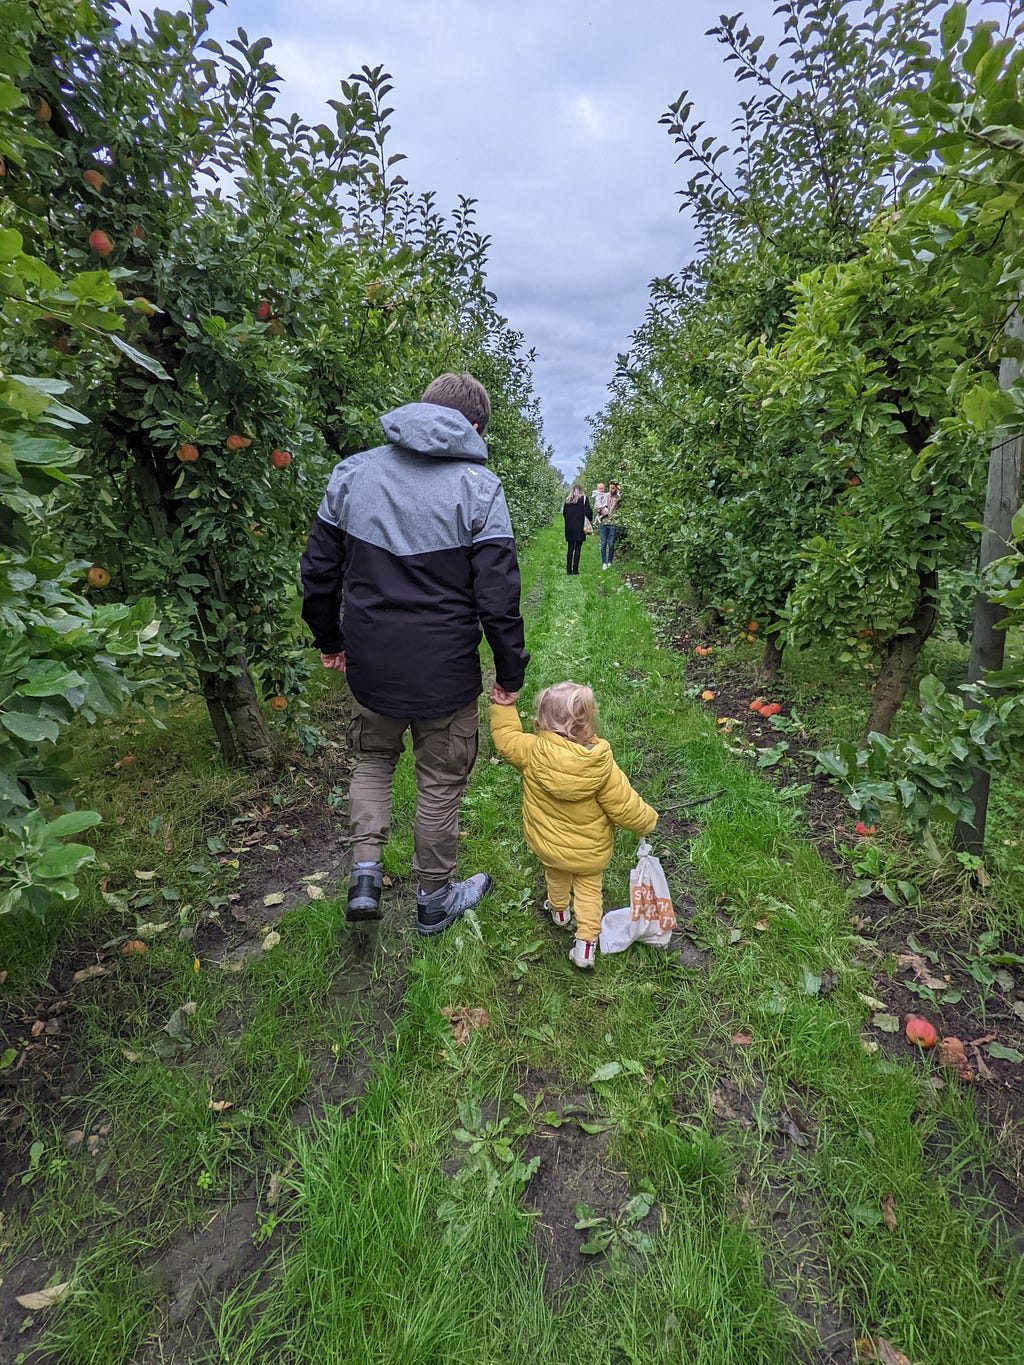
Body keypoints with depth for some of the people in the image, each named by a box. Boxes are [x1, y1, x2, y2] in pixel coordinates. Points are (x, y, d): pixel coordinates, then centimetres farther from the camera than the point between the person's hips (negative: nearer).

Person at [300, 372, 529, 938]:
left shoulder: (351, 472, 0)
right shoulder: (477, 486, -11)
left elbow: (319, 571, 5)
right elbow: (497, 598, -14)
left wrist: (329, 640, 20)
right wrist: (510, 673, -1)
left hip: (369, 666, 3)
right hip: (445, 676, -3)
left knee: (372, 759, 28)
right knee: (440, 784, 16)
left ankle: (365, 873, 19)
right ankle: (434, 899, 34)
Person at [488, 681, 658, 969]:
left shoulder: (532, 751, -28)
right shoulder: (603, 767, -29)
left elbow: (507, 740, -9)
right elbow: (625, 807, -19)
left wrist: (502, 707, 1)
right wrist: (648, 819, 1)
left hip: (546, 844, 2)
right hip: (590, 852, -2)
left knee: (556, 874, 33)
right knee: (589, 888, 25)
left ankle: (559, 911, 58)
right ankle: (585, 943, 26)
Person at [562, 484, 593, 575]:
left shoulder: (567, 500, 6)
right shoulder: (583, 499, -4)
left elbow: (564, 513, 10)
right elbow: (588, 512, -9)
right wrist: (589, 520, 9)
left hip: (569, 528, 3)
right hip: (579, 528, -3)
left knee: (570, 548, 8)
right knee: (577, 549, 0)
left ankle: (569, 569, 7)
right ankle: (575, 569, -1)